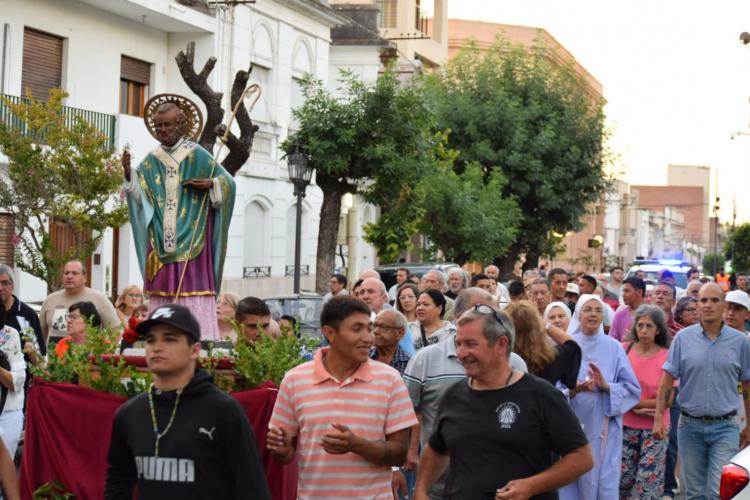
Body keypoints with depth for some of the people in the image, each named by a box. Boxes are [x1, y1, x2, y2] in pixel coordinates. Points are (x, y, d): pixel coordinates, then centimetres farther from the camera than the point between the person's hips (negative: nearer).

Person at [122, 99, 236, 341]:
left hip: (190, 240, -3)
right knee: (162, 286, 1)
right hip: (161, 240, 3)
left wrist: (211, 184, -13)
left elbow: (228, 181, 6)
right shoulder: (152, 160, 10)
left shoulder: (196, 155, 1)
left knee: (193, 285, -7)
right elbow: (138, 193, 0)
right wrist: (129, 173, -17)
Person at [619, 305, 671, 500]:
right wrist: (636, 409, -14)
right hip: (626, 424, 2)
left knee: (649, 479, 1)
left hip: (655, 428, -2)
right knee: (622, 476, 8)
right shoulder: (624, 350, -3)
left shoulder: (667, 356, -9)